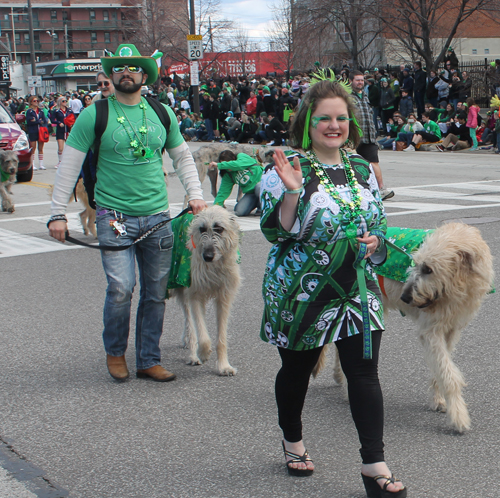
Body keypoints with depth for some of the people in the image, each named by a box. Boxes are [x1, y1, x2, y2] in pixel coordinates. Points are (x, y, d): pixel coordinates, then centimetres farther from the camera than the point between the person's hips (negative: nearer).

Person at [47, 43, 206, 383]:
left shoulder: (162, 113, 9)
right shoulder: (94, 115, -3)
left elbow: (182, 156, 20)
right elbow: (69, 165, -1)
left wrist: (195, 193, 7)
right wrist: (58, 213, -4)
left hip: (158, 216, 4)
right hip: (115, 217, -4)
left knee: (156, 292, 7)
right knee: (121, 288, -12)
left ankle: (149, 361, 20)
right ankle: (115, 352, 14)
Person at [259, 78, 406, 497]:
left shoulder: (362, 168, 8)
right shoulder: (287, 168, -9)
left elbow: (379, 221, 18)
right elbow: (277, 230, -16)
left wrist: (374, 241, -4)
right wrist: (291, 192, -32)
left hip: (358, 290, 4)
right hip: (302, 293, -4)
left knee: (364, 373, -1)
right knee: (297, 370, 13)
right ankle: (293, 441, 39)